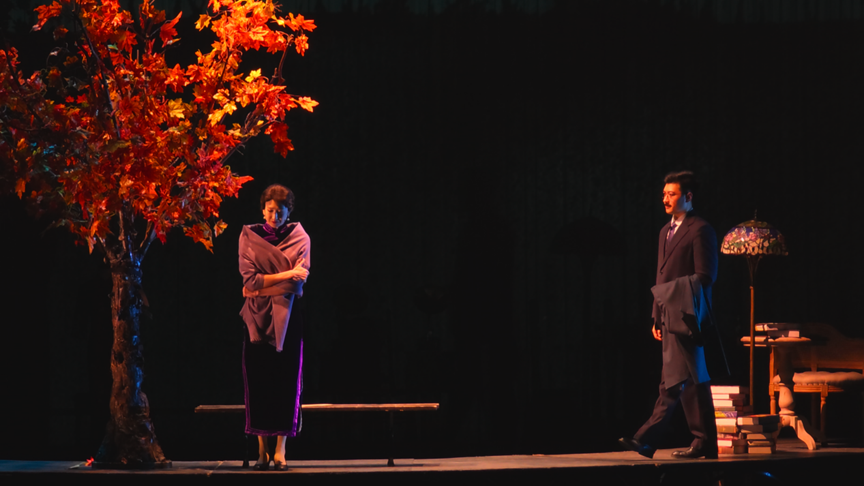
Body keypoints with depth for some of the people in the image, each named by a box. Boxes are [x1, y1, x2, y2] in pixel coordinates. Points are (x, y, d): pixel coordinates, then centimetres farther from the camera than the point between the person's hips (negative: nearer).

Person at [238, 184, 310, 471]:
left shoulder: (298, 237, 2)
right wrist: (285, 276, -12)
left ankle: (280, 450, -2)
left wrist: (260, 287, -7)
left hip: (286, 318, 0)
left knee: (286, 380, -4)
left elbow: (298, 284, -6)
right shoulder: (249, 236, 3)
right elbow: (250, 279, -7)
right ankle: (262, 451, 2)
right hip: (257, 318, 0)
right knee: (259, 380, -3)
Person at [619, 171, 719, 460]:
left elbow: (705, 277, -12)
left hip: (685, 315, -9)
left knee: (676, 382, -7)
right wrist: (657, 318, 16)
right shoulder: (666, 231, 19)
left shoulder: (700, 230, -7)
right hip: (668, 316, 9)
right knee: (674, 382, 9)